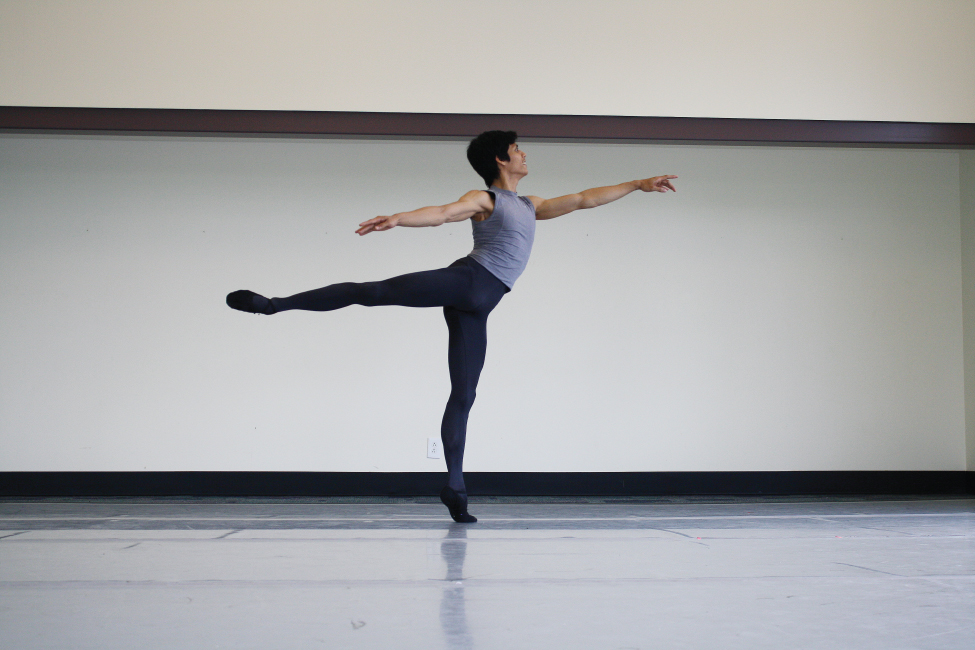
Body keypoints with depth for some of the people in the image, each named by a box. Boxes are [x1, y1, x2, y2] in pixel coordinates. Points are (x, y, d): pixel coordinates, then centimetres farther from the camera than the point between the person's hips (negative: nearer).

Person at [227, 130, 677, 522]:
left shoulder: (530, 207, 26)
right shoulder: (484, 199, 6)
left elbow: (583, 200, 29)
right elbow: (441, 213, -11)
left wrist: (638, 185, 29)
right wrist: (395, 219, -29)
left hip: (476, 307, 5)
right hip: (464, 280, -5)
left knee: (463, 396, 3)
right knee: (374, 291, -22)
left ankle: (454, 487, 4)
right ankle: (273, 303, -20)